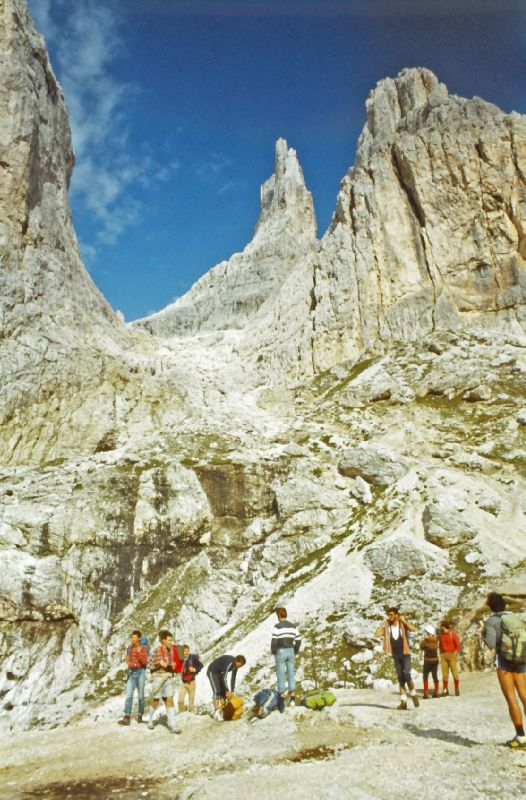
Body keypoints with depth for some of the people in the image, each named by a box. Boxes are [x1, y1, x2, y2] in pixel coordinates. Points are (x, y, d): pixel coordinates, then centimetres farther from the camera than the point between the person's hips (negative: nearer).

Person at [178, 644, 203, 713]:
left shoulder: (193, 658, -12)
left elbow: (200, 665, 0)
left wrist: (195, 669, -15)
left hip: (191, 682, -2)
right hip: (183, 682, 2)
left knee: (191, 701, 4)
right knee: (180, 700, -5)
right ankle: (181, 714, 13)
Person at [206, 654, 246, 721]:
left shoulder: (235, 665, -8)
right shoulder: (229, 662, -34)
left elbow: (233, 678, 1)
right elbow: (224, 677, -32)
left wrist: (232, 691, -1)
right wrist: (227, 691, -27)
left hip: (219, 673, 9)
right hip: (212, 672, -9)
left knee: (223, 691, 1)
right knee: (217, 691, -18)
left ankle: (220, 711, 6)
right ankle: (216, 712, -16)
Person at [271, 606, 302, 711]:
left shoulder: (277, 626, -13)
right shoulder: (293, 626, 3)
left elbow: (274, 641, -17)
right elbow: (298, 640, 5)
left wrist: (273, 651, 0)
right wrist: (295, 652, 15)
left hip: (280, 652, -5)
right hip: (291, 651, 5)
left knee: (281, 675, 3)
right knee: (291, 674, 14)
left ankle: (282, 698, 3)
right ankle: (292, 698, 19)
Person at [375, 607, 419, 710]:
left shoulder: (403, 624, -6)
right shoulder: (386, 627, 0)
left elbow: (413, 629, -24)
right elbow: (377, 634, -13)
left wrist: (404, 620, -18)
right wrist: (383, 623, -10)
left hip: (405, 654, -3)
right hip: (395, 656, 3)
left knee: (406, 675, -17)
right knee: (400, 679, 5)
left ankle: (413, 695, 6)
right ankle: (403, 702, 9)